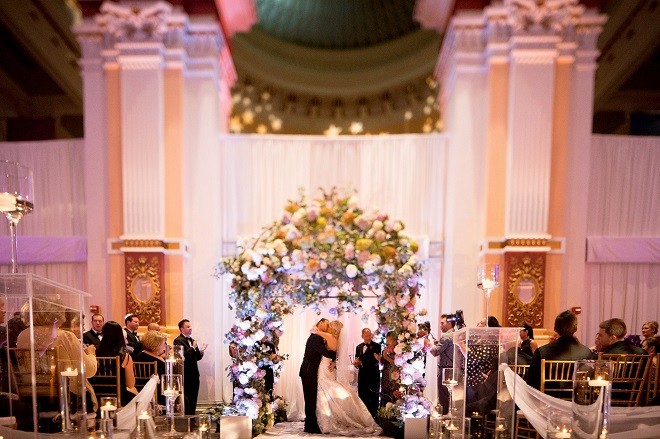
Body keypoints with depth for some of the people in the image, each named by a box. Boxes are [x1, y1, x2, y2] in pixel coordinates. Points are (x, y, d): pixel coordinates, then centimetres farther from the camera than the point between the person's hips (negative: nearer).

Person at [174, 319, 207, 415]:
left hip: (194, 374, 8)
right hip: (186, 375, -8)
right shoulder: (178, 340, -9)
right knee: (187, 399, -4)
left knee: (193, 399, 12)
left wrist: (201, 351, -1)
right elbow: (182, 355, -23)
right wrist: (193, 347, -22)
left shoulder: (192, 340, 16)